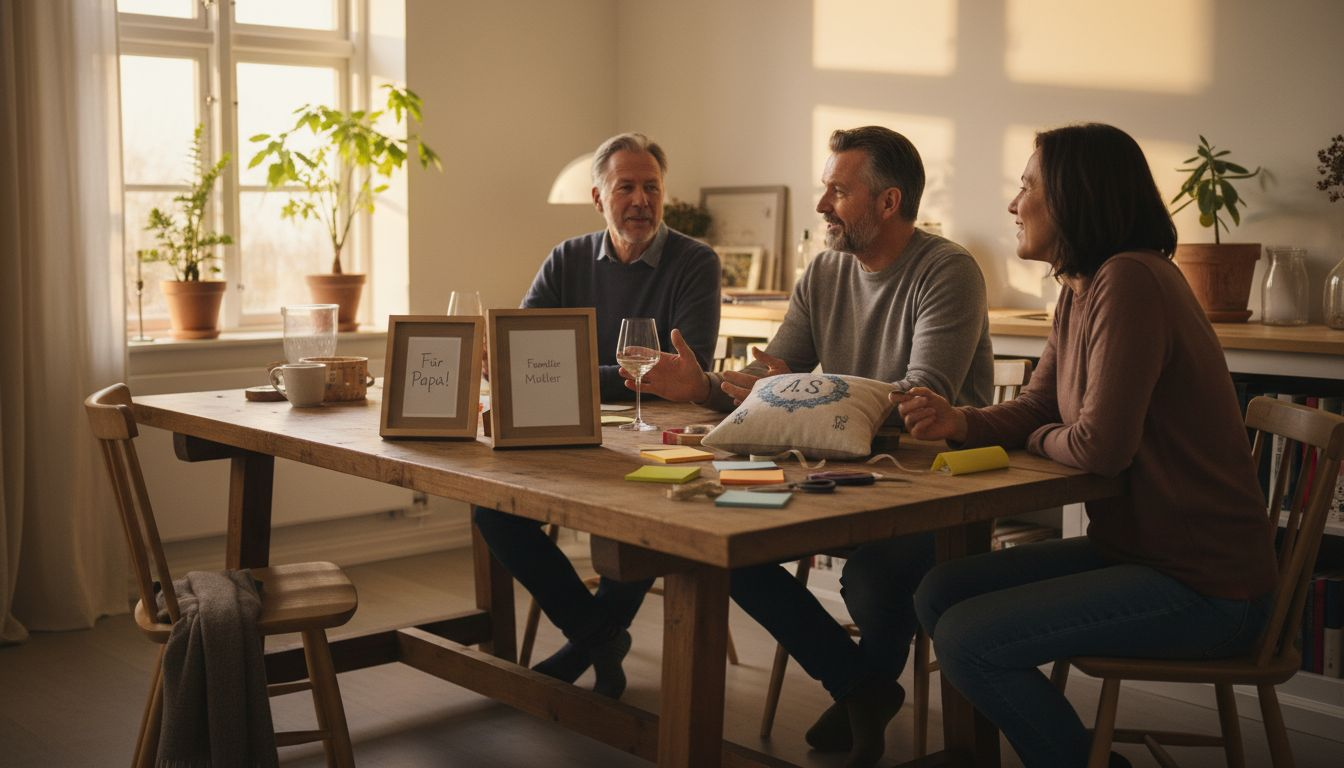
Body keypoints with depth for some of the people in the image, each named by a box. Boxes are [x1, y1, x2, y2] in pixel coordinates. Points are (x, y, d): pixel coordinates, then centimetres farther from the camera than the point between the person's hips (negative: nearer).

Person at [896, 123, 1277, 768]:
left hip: (1201, 584, -10)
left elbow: (1101, 447, -25)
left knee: (967, 640, -17)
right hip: (1133, 545, 10)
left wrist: (1038, 440, -3)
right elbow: (1033, 409, 13)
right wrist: (959, 423, -7)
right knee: (939, 593, 7)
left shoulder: (1130, 281, -22)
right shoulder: (1080, 292, 9)